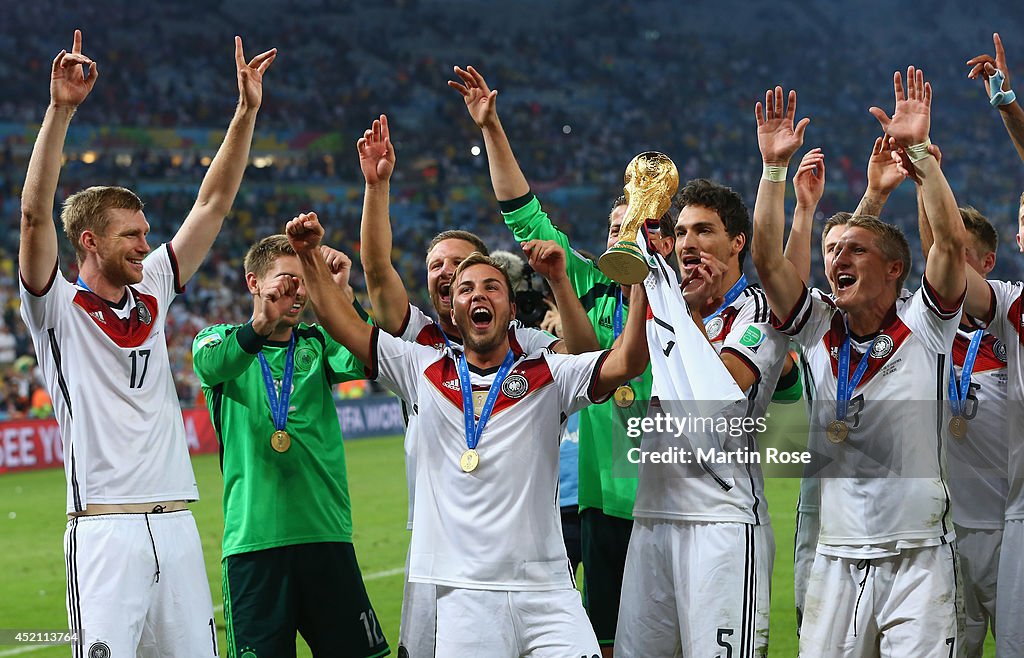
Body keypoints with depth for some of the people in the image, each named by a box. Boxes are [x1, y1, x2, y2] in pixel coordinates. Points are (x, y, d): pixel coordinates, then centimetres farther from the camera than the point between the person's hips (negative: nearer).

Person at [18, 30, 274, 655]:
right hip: (105, 527, -6)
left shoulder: (152, 292, 14)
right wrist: (61, 110, -25)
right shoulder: (58, 307, -1)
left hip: (177, 524, 6)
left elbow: (213, 204, 15)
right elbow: (36, 215, -16)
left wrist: (247, 111, 9)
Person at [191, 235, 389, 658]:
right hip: (253, 539, -2)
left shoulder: (316, 344, 13)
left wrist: (343, 295, -23)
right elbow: (211, 365, -19)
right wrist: (260, 325, -39)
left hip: (327, 534, 2)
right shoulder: (221, 338, 6)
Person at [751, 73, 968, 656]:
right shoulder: (819, 329, 7)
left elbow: (953, 242, -14)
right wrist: (775, 165, -6)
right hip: (837, 559, 3)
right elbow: (768, 258, -1)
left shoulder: (924, 326, -1)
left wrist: (918, 149, -16)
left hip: (918, 558, -3)